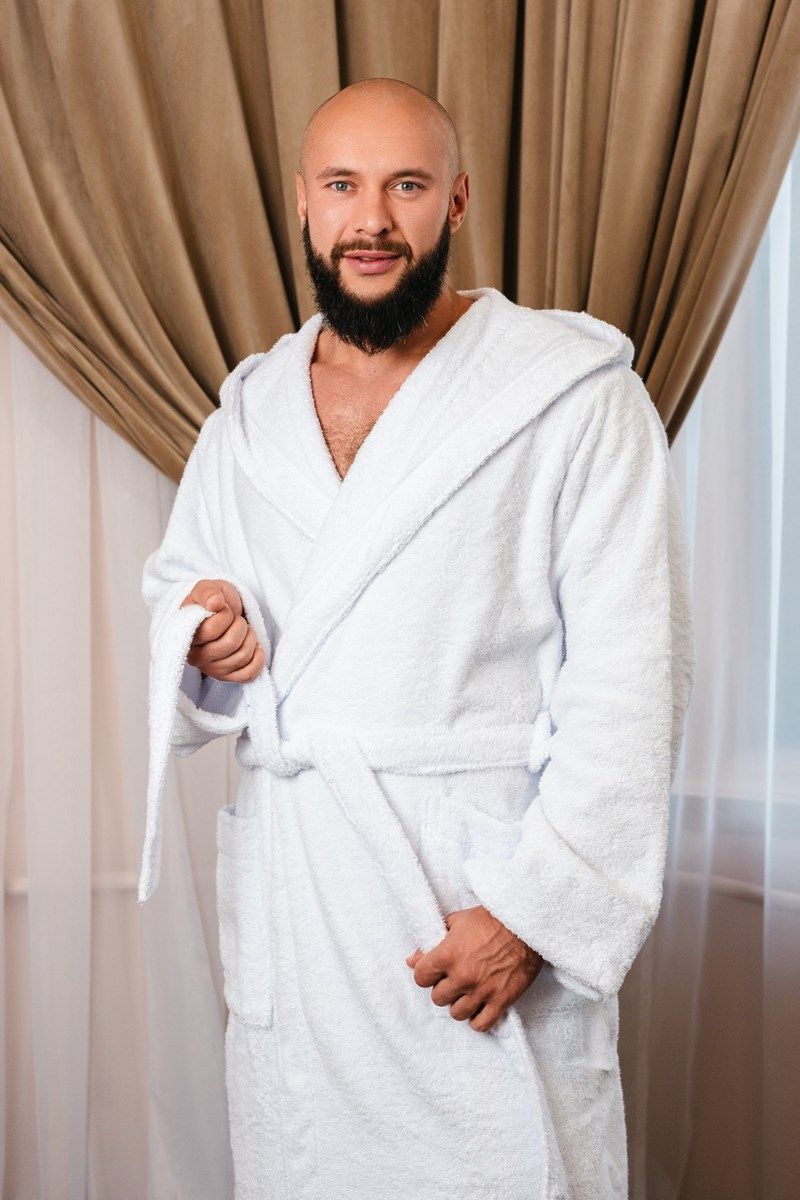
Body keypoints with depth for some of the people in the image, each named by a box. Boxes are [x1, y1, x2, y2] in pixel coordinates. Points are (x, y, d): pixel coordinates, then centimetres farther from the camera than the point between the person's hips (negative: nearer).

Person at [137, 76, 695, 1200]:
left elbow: (631, 682, -10)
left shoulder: (574, 393, -6)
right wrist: (198, 634, -2)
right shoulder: (246, 414, 10)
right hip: (286, 888, 5)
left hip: (489, 891, -4)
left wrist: (537, 911, -15)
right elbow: (174, 583, 23)